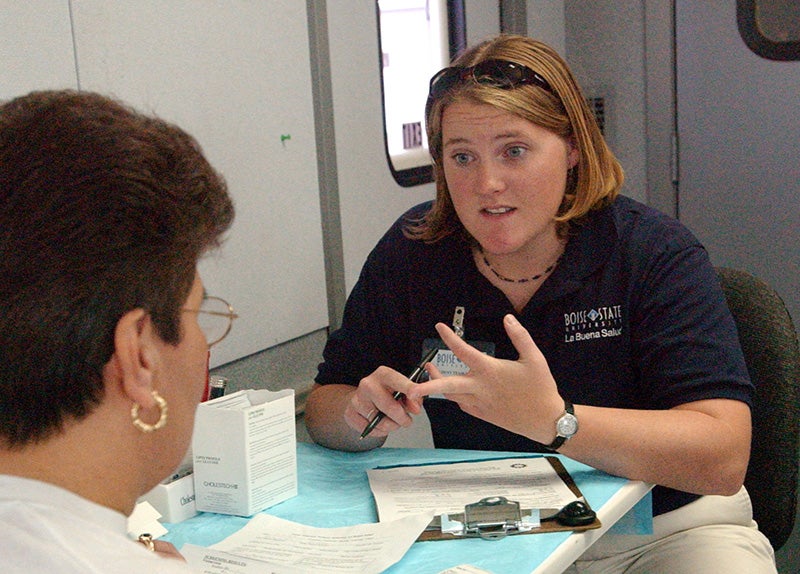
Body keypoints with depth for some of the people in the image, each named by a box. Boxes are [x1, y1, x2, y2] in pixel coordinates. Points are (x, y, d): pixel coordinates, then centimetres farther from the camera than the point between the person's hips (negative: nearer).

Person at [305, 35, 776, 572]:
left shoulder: (655, 251, -15)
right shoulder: (411, 253, -5)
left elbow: (724, 459, -25)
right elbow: (324, 406, 2)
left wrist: (553, 419, -39)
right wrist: (362, 416, -23)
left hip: (659, 528, -2)